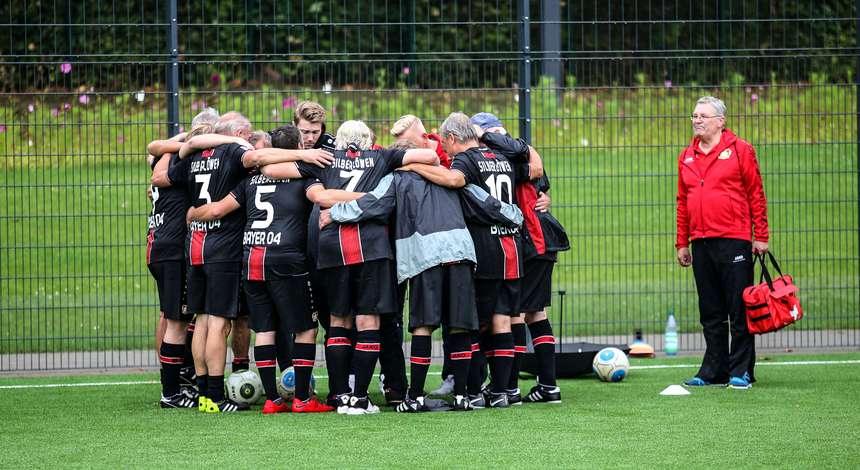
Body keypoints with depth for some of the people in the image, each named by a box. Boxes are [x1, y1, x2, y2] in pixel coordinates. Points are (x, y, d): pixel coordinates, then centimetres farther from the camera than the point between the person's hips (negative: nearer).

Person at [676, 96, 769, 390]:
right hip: (701, 243, 5)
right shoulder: (687, 157, 15)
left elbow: (756, 194, -1)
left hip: (734, 241, -5)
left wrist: (760, 236, -5)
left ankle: (741, 372, 1)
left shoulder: (739, 150, -1)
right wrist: (682, 243, 16)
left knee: (739, 310, -3)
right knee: (710, 313, 8)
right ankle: (714, 371, 13)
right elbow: (682, 202, 19)